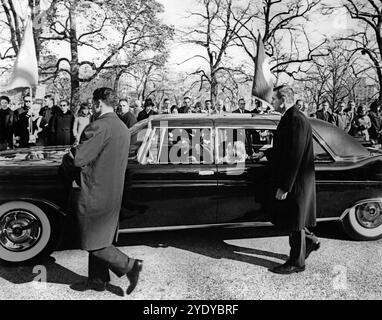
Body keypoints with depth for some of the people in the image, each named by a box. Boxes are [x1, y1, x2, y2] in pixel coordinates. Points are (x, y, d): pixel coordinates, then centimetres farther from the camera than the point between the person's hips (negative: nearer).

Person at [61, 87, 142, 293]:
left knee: (92, 243, 6)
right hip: (113, 193, 9)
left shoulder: (99, 127, -21)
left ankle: (130, 265, 6)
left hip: (94, 194, -9)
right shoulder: (123, 128, 7)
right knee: (100, 239, 20)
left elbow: (77, 159, -23)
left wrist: (66, 160, -1)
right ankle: (97, 280, 31)